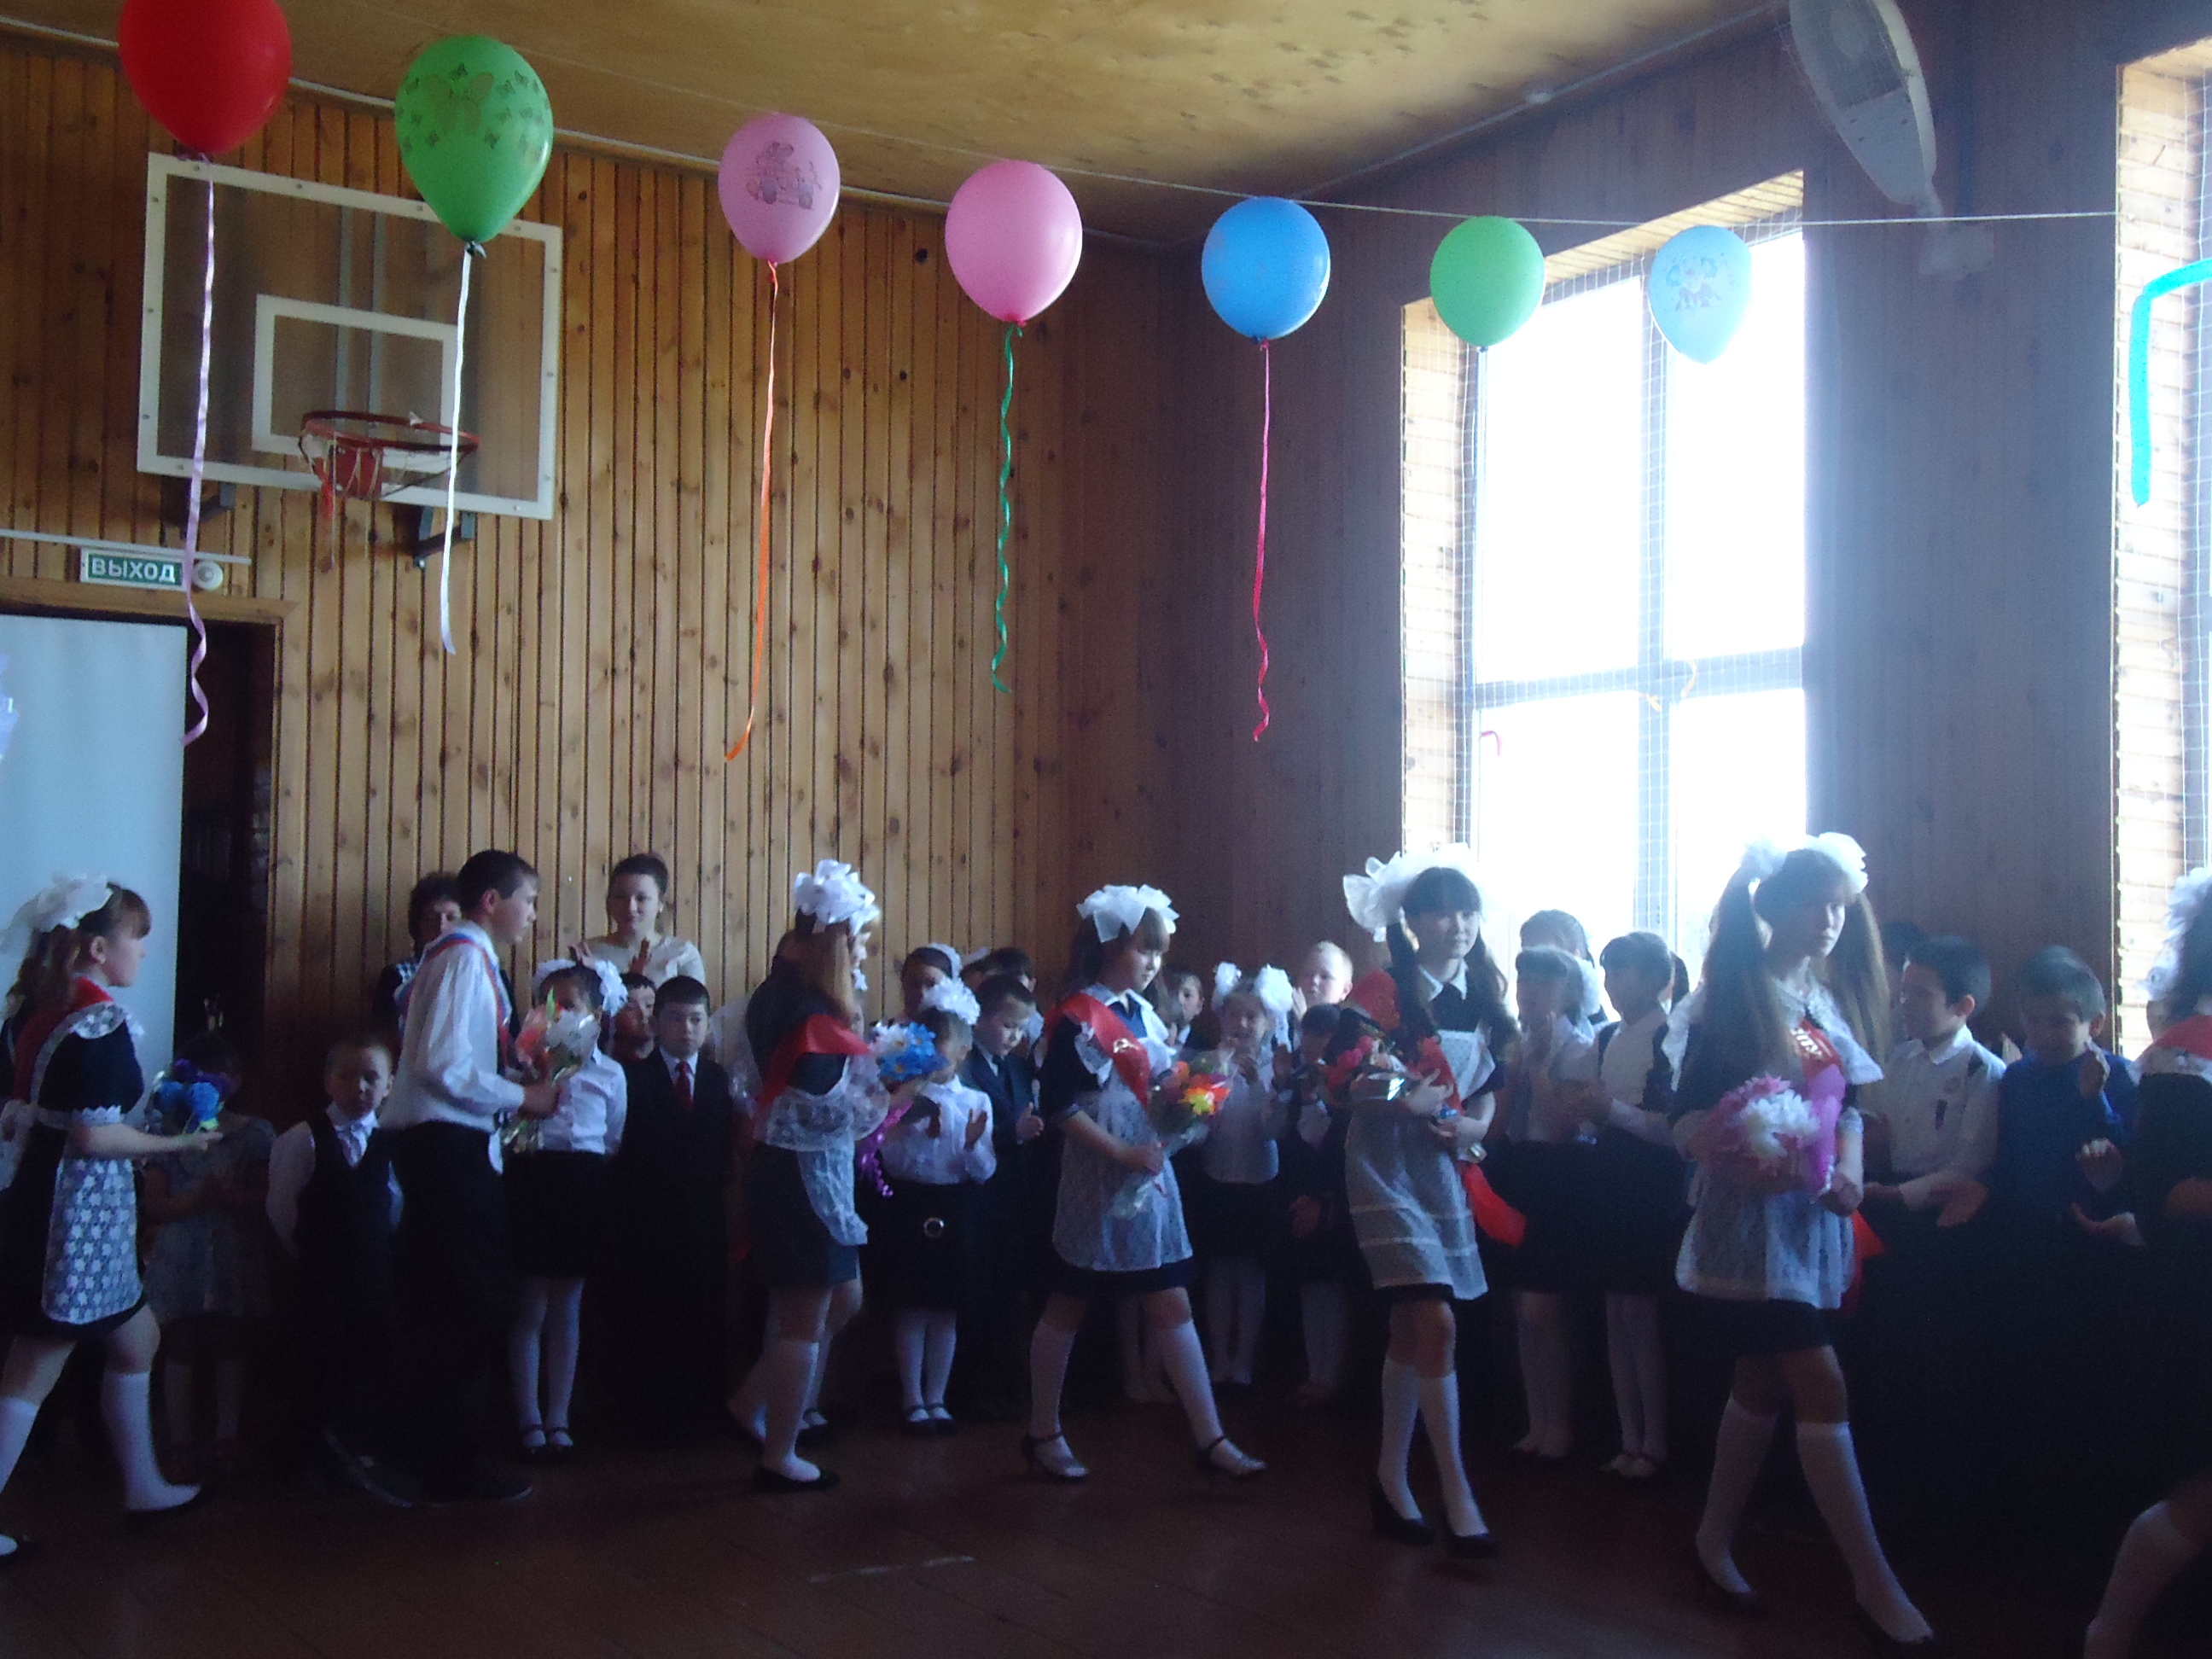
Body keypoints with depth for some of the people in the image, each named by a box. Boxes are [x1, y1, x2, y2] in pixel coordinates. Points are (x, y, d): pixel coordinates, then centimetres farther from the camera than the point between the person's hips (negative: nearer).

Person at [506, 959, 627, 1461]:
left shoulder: (609, 1073, 8)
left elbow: (615, 1142, 9)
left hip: (583, 1187, 2)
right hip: (532, 1183, -2)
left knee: (567, 1309, 9)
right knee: (530, 1309, 2)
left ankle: (558, 1421, 17)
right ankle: (529, 1421, 11)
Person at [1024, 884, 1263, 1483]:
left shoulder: (1143, 1013, 10)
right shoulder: (1079, 1018, -13)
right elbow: (1057, 1104, -18)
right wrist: (1122, 1153, -20)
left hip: (1151, 1179, 7)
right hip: (1099, 1182, -7)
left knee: (1173, 1308, 5)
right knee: (1068, 1308, 7)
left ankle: (1211, 1439, 7)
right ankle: (1044, 1433, 21)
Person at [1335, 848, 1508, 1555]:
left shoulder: (1482, 998, 8)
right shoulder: (1381, 992, -11)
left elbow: (1490, 1085, 15)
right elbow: (1342, 1088, -13)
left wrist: (1474, 1124, -6)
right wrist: (1410, 1100, -26)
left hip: (1447, 1168, 7)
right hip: (1388, 1167, -6)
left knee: (1410, 1329, 11)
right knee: (1437, 1321, -14)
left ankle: (1392, 1478, 20)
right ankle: (1457, 1493, -9)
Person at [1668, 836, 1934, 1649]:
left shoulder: (1835, 999, 10)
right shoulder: (1731, 996, -9)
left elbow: (1848, 1104, 14)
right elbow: (1688, 1118, -12)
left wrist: (1849, 1170, -5)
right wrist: (1737, 1152, -31)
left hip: (1813, 1218, 7)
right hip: (1750, 1216, -7)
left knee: (1764, 1383, 14)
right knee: (1823, 1389, -10)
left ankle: (1715, 1542, 28)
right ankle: (1876, 1583, -4)